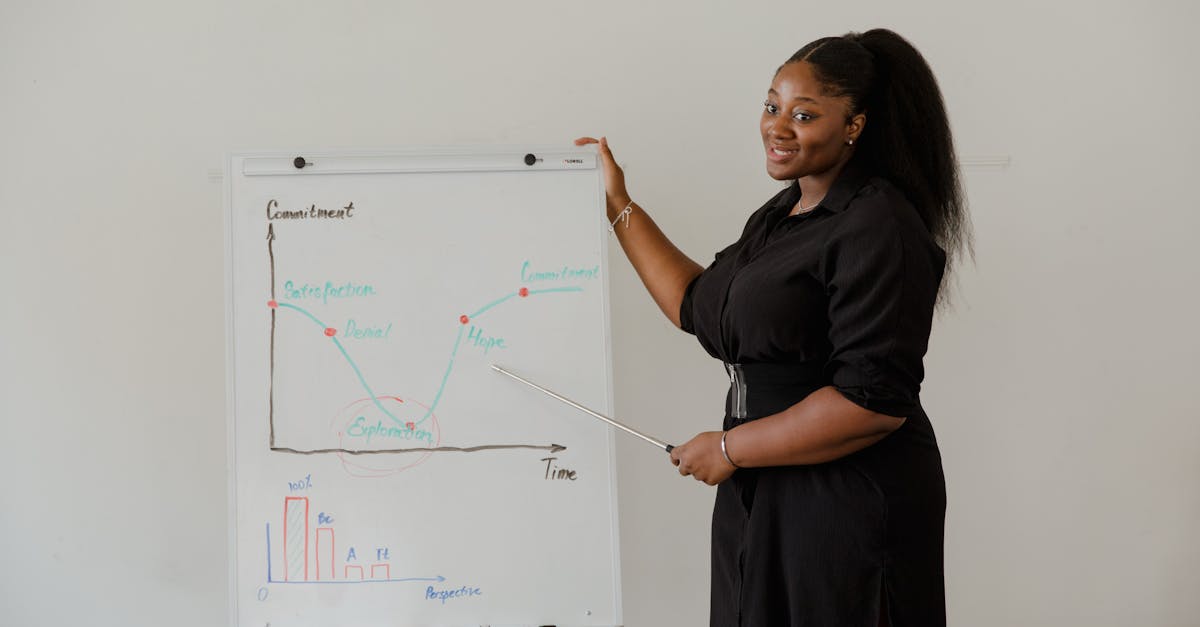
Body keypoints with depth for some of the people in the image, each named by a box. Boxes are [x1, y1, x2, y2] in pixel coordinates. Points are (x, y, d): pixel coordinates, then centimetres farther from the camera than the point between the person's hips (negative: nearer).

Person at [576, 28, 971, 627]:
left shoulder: (878, 230, -19)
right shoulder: (782, 213, 9)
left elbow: (874, 401, -25)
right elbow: (701, 307, 15)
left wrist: (731, 448, -17)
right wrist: (619, 208, 15)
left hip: (847, 509, -8)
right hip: (764, 496, 9)